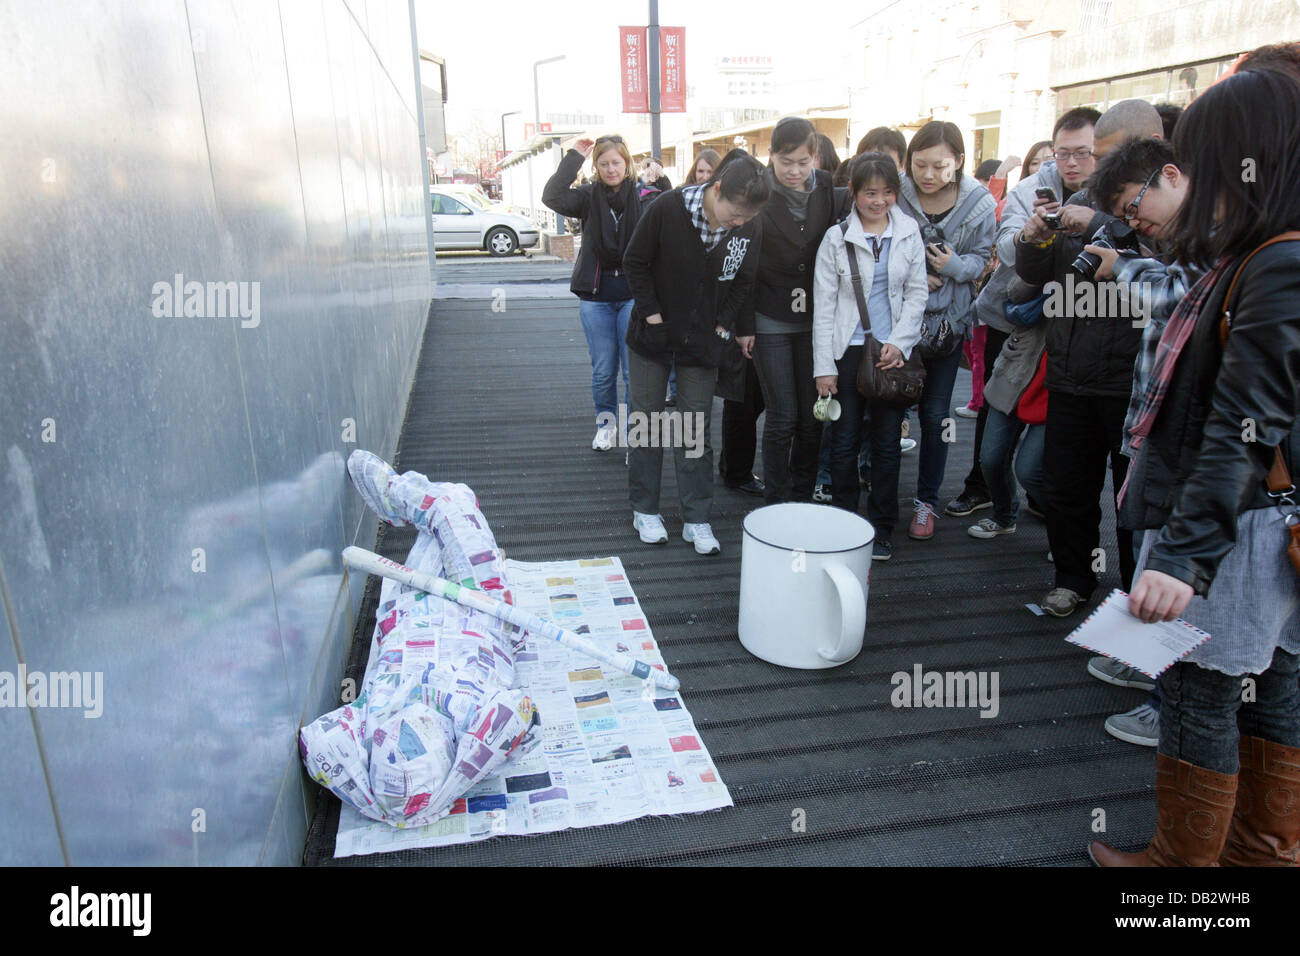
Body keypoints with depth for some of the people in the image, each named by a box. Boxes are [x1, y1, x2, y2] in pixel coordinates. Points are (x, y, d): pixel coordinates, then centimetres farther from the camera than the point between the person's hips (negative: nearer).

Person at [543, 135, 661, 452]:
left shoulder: (645, 198, 1)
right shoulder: (589, 197, 3)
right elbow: (552, 197, -13)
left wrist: (663, 182, -18)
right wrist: (574, 158, -12)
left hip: (634, 296, -1)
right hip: (595, 297, 1)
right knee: (603, 370, 9)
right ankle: (606, 422, 31)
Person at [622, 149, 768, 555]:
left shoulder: (750, 231, -9)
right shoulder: (667, 208, -17)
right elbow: (635, 262, -8)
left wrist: (728, 326, -1)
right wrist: (652, 314, -11)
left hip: (703, 340, 2)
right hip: (652, 336, -1)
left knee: (696, 428, 5)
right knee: (647, 420, 7)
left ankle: (696, 520, 13)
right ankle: (645, 510, 21)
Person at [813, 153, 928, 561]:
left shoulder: (909, 233, 6)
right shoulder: (837, 237, -1)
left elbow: (917, 292, 7)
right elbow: (823, 305, -2)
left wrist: (899, 341, -8)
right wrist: (824, 366, -7)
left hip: (894, 350, 2)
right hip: (848, 349, -1)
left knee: (887, 442, 6)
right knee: (845, 440, 3)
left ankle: (881, 530, 18)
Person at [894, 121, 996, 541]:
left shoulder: (980, 204, -6)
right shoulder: (896, 196, -11)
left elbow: (981, 259, 0)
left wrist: (954, 265, -21)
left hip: (947, 321, 1)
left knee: (935, 414, 8)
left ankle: (927, 501, 22)